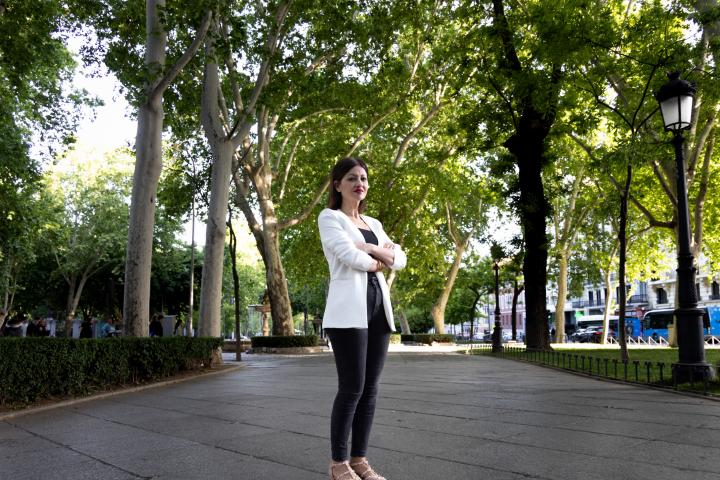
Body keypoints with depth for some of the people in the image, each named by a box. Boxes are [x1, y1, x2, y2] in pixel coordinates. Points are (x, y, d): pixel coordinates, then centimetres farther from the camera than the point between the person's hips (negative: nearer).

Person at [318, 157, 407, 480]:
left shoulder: (373, 224, 23)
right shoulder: (329, 217, 3)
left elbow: (400, 260, 12)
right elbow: (349, 256, -13)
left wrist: (373, 249, -4)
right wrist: (379, 262, 4)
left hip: (378, 306, 7)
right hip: (349, 308, -6)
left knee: (370, 388, 5)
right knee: (352, 388, -7)